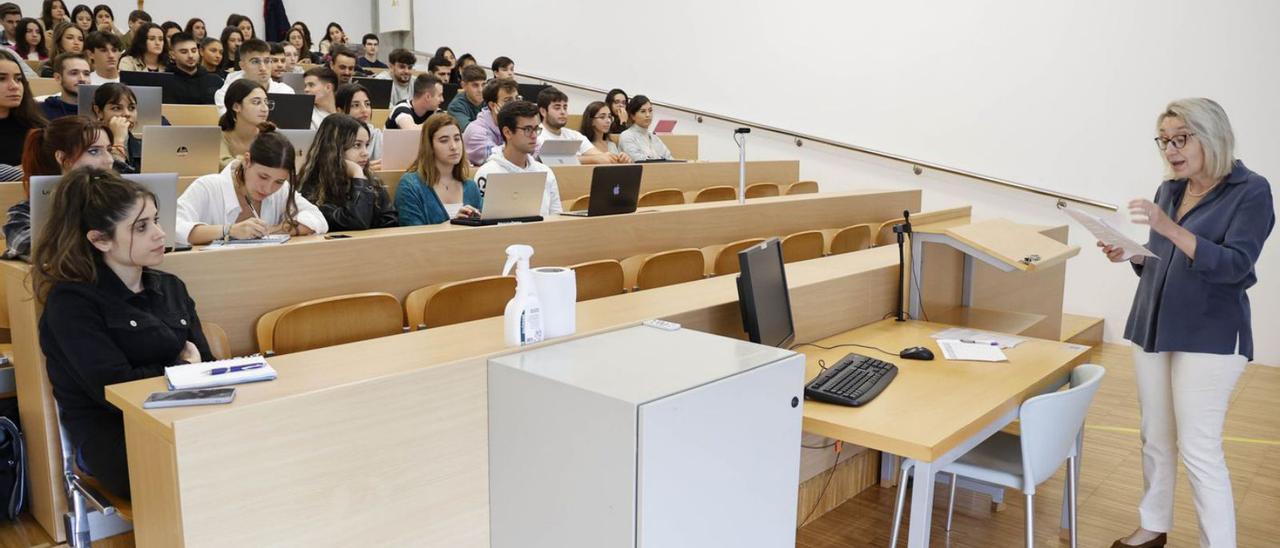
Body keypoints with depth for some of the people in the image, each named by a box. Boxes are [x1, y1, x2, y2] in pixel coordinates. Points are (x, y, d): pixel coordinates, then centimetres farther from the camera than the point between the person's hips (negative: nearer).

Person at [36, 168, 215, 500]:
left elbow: (207, 364, 13)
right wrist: (182, 367, 0)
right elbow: (115, 388, -13)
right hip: (112, 438, -5)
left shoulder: (171, 288, 18)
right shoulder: (71, 302, -1)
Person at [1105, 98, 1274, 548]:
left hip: (1209, 338, -6)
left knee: (1199, 451, -5)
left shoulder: (1250, 191, -8)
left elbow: (1234, 265, -20)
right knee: (1155, 440, 13)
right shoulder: (1169, 190, 9)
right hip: (1152, 328, 6)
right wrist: (1129, 255, -4)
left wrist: (1172, 230, -31)